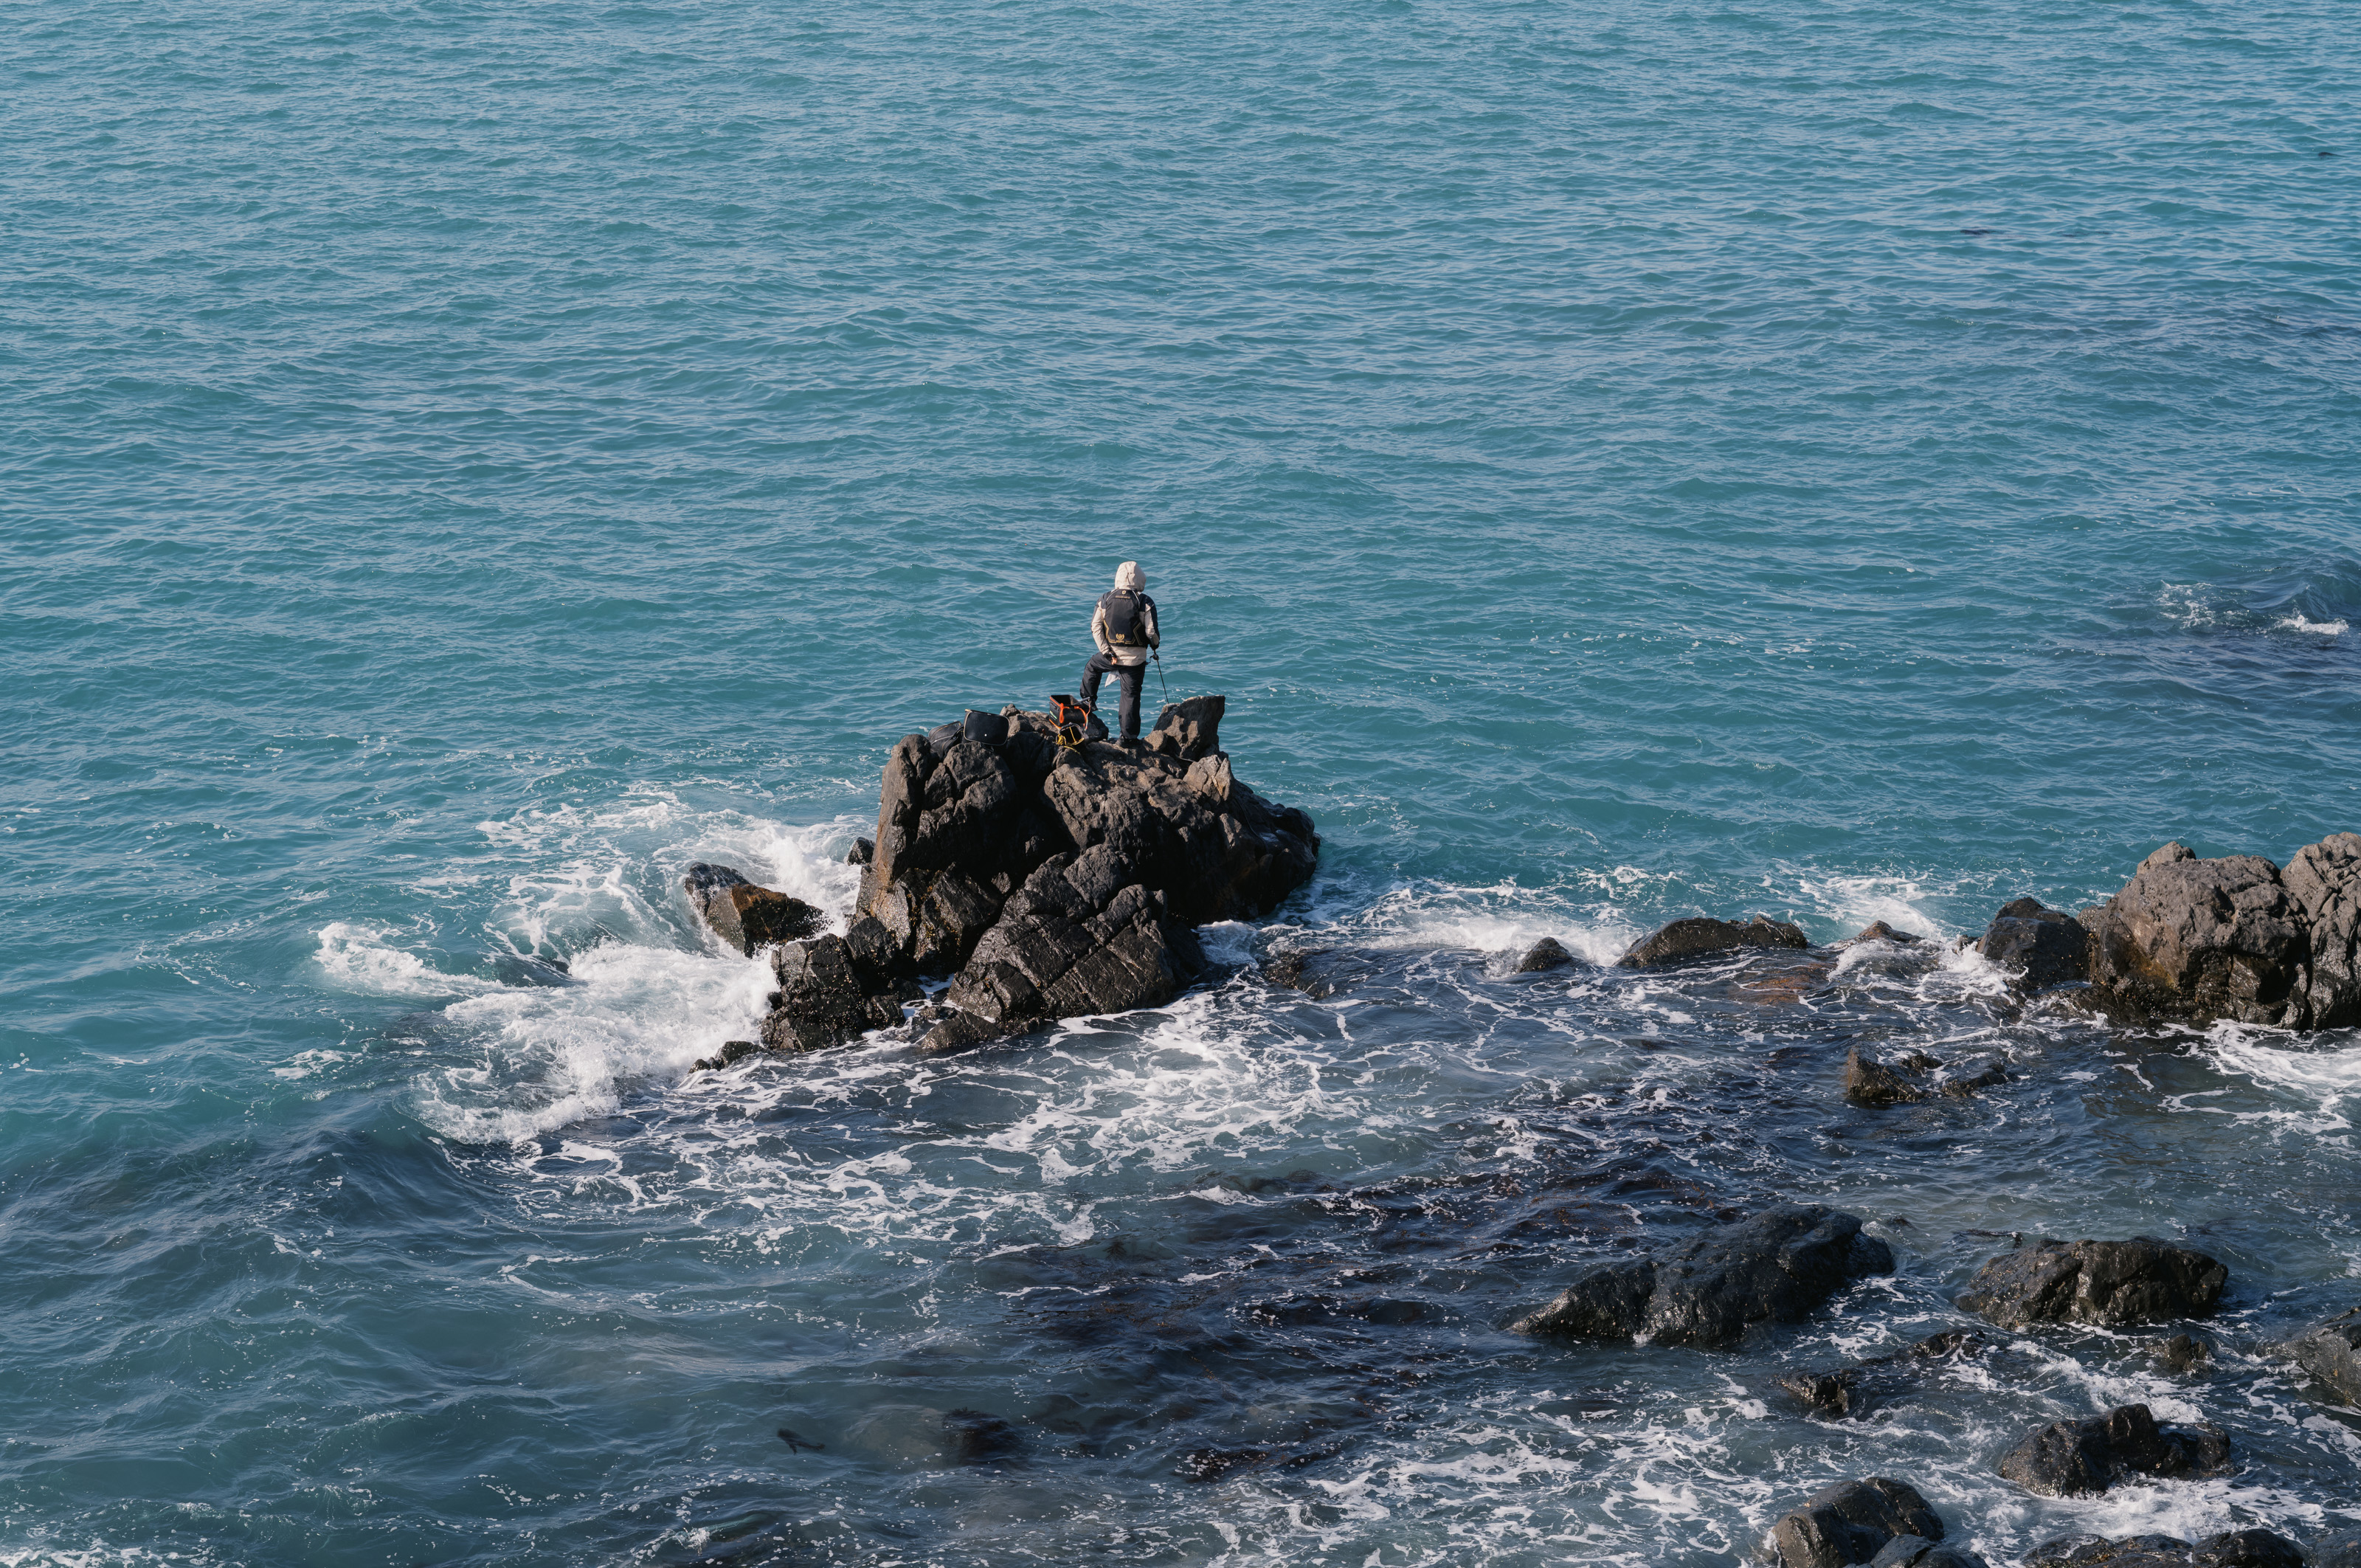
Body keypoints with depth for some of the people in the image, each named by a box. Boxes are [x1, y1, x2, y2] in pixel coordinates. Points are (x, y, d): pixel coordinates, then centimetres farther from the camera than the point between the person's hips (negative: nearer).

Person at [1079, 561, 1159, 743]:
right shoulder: (1145, 603, -11)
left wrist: (1107, 652, 0)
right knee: (1130, 695, 7)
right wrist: (1155, 644, 12)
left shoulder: (1106, 600, -2)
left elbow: (1095, 628, -2)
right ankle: (1129, 736, 9)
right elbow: (1151, 632, -11)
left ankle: (1088, 703, 34)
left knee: (1091, 668, 33)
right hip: (1135, 658, -2)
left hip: (1110, 656, 2)